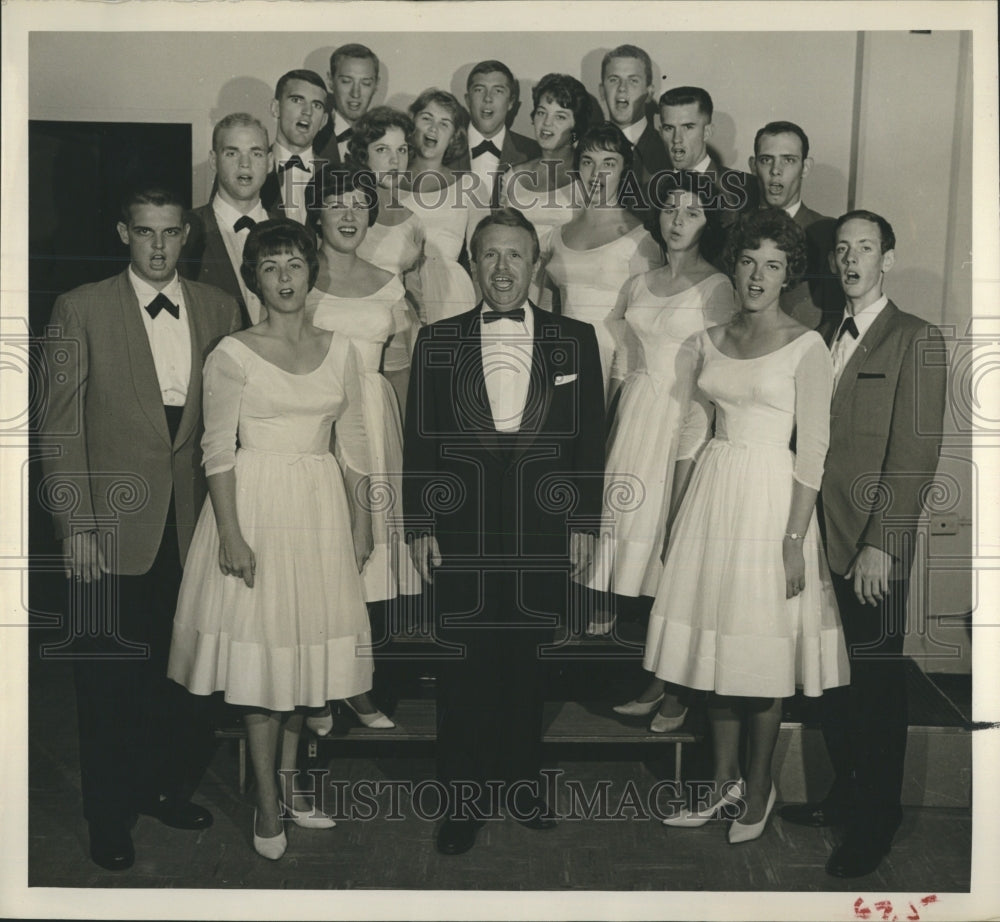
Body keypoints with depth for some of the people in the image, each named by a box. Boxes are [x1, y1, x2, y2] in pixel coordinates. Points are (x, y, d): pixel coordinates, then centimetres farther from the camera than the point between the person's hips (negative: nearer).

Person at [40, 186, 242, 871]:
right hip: (114, 524, -2)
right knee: (110, 680, 7)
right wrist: (75, 525, -9)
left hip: (192, 524, 3)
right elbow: (62, 428, -3)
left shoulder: (219, 309, 7)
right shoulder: (81, 310, -1)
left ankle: (169, 787, 33)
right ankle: (111, 817, 25)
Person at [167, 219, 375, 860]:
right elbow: (218, 450, -7)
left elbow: (354, 440, 10)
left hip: (321, 506, 4)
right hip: (256, 503, -4)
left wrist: (361, 518, 8)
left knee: (308, 640, 10)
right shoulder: (233, 354, -5)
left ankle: (289, 777, 27)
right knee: (260, 647, 0)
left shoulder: (339, 349, 6)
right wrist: (231, 535, -14)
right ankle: (268, 803, 12)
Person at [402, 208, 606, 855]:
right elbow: (419, 439, 6)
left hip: (543, 532, 1)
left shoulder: (576, 340, 7)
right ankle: (465, 798, 18)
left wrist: (584, 522, 3)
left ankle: (523, 781, 28)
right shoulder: (438, 340, 7)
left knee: (527, 663, 11)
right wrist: (419, 525, 1)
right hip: (461, 533, 0)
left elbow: (590, 437, 7)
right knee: (466, 668, 4)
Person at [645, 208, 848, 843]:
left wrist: (794, 539, -15)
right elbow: (694, 431, 11)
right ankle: (724, 783, 25)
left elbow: (813, 449, -10)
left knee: (762, 648, 2)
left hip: (771, 495, -5)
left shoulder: (806, 347, -7)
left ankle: (759, 788, 21)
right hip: (712, 493, 5)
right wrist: (676, 516, 9)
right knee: (719, 643, 10)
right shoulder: (712, 341, 9)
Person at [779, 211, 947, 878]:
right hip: (821, 540, 6)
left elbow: (916, 455, -12)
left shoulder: (917, 341, -6)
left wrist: (879, 545, -16)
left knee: (877, 684, 5)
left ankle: (876, 823, 21)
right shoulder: (824, 336, 13)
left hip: (873, 548, -5)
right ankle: (845, 793, 32)